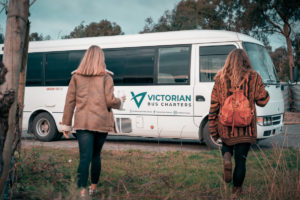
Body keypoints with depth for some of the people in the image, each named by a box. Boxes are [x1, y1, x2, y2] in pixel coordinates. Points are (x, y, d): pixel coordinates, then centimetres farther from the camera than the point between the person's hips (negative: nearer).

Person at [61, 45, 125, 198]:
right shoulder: (106, 77, -2)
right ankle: (93, 187, 30)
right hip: (101, 122, 0)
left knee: (85, 157, -4)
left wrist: (66, 124, 8)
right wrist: (120, 102, 15)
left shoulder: (76, 77, 5)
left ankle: (82, 190, -18)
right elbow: (110, 101, -7)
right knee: (96, 155, 17)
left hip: (82, 122, 0)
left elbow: (70, 101, 4)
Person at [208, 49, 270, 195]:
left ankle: (226, 157, -4)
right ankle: (237, 188, 19)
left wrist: (213, 130, 7)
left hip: (226, 127, 1)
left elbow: (214, 106, 0)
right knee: (241, 158, 11)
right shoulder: (253, 78, -5)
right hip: (246, 128, -1)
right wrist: (264, 90, 21)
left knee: (227, 146, 28)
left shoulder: (220, 79, -1)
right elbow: (262, 101, 1)